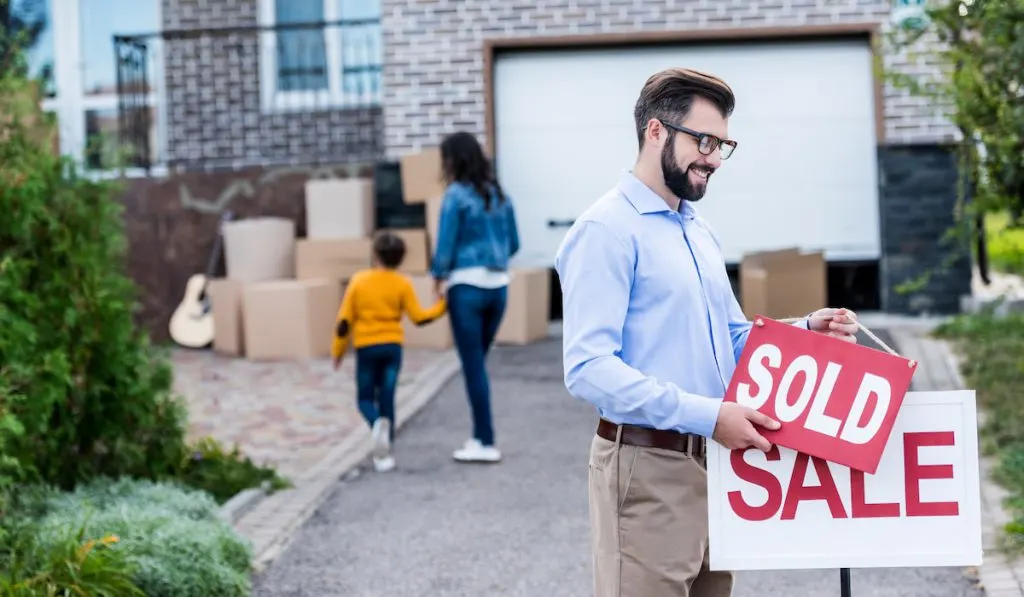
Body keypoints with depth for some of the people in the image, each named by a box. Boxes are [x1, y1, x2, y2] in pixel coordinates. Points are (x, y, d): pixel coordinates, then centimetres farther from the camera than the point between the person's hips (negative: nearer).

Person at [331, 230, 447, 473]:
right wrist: (442, 306, 10)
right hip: (392, 346, 1)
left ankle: (378, 424, -24)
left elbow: (344, 320, -2)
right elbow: (418, 317, -5)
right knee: (386, 399, 5)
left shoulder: (359, 280, -2)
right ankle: (383, 453, 1)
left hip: (366, 347, -1)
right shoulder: (403, 283, -3)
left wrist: (338, 350, 9)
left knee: (365, 398, 10)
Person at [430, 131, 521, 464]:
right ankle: (480, 437, 18)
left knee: (473, 365, 0)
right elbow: (513, 243, 15)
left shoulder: (456, 195, -8)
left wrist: (439, 277, 7)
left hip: (467, 286, -6)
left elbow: (445, 244, -7)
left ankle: (486, 443, 1)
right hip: (498, 286, 6)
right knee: (478, 362, 17)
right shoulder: (499, 194, 11)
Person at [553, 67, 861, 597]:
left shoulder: (702, 234, 17)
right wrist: (705, 414, -26)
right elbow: (588, 369, -22)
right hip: (648, 471, -9)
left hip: (715, 464, 9)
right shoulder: (608, 230, -12)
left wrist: (803, 333, 4)